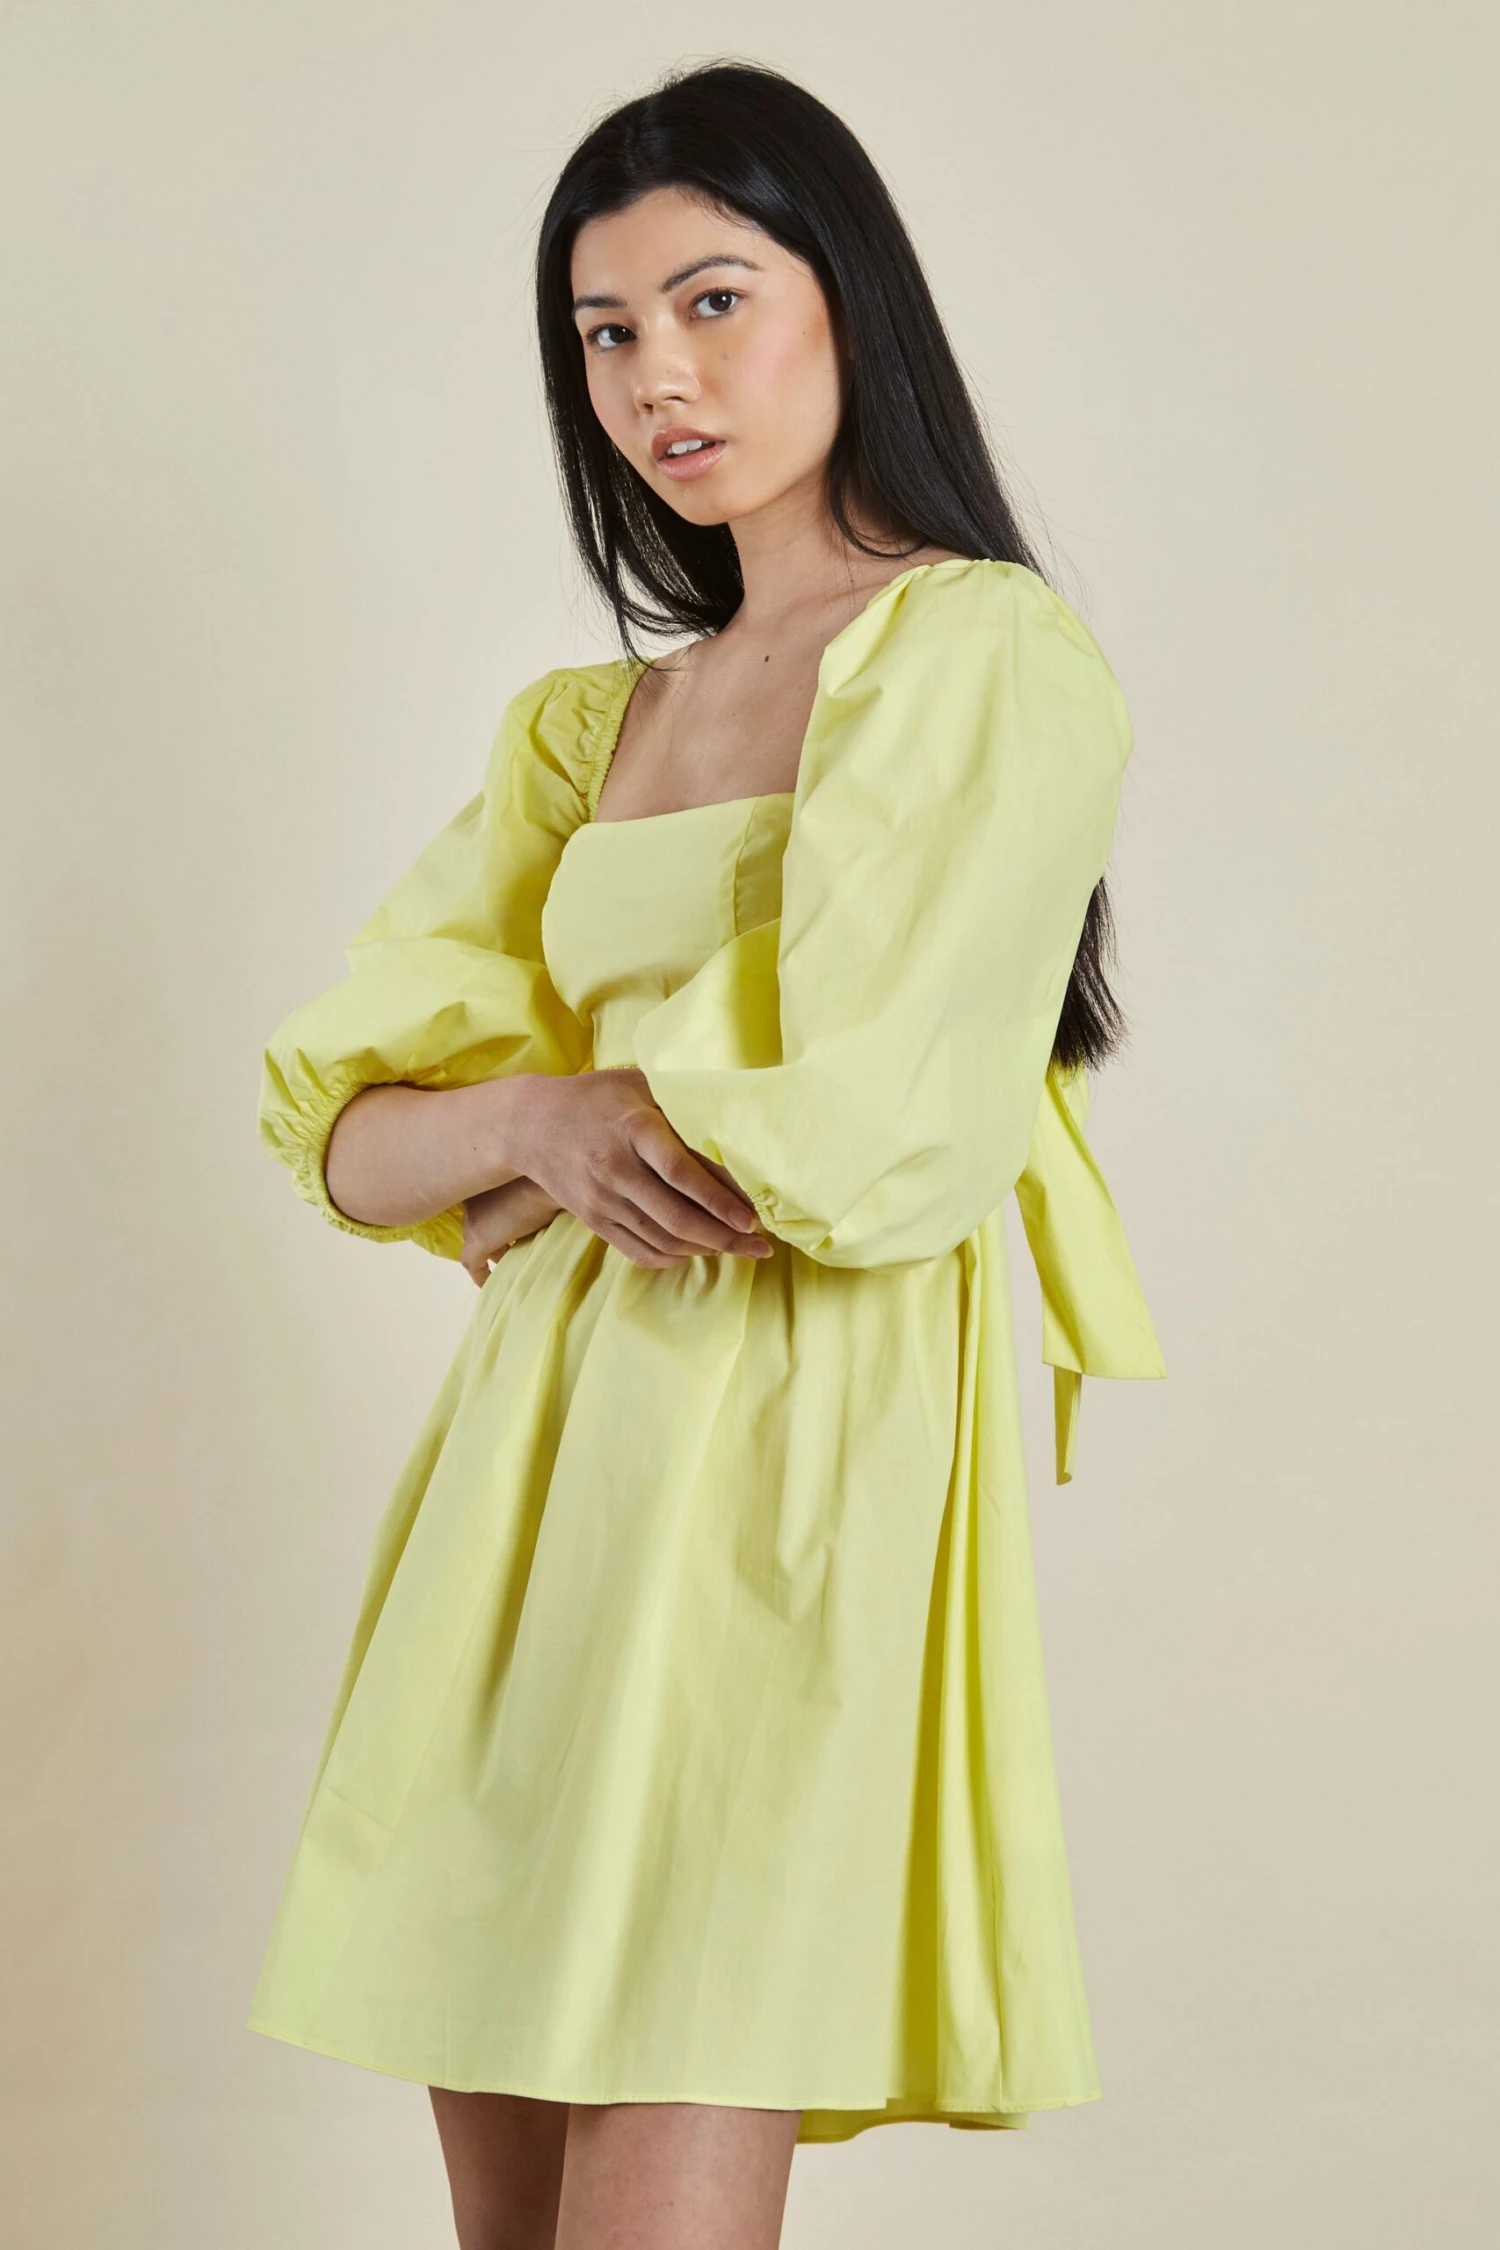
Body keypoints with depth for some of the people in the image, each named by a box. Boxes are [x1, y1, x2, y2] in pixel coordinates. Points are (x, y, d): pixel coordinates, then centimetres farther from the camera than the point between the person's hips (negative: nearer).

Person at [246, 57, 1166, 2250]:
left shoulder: (997, 658, -3)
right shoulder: (586, 724, 18)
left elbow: (861, 1136, -14)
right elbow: (346, 1132, 11)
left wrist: (521, 1205, 1)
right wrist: (535, 1120, -11)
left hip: (796, 1461, -6)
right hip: (537, 1454, 7)